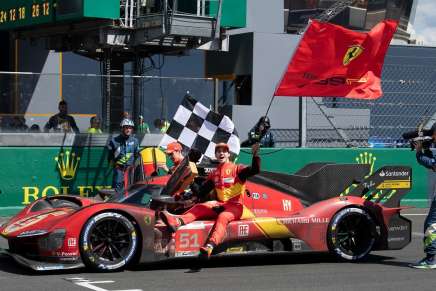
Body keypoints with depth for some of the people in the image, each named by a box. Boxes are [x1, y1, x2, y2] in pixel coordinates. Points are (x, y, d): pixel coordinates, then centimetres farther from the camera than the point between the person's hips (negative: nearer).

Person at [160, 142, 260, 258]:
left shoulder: (237, 169, 3)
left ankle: (210, 246, -59)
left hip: (235, 206, -6)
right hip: (220, 204, 6)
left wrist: (255, 155, -27)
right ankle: (178, 221, -47)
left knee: (223, 217, -35)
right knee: (199, 207, -17)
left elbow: (255, 170, -13)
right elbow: (203, 190, 19)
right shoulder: (214, 173, 19)